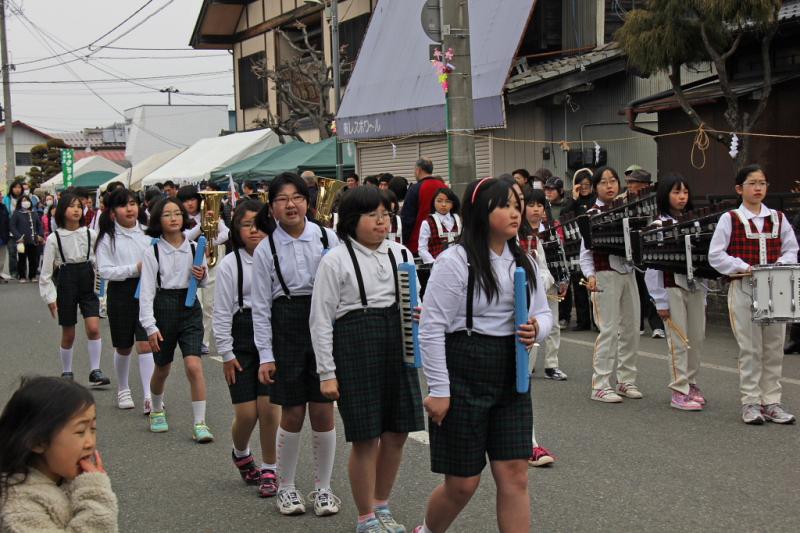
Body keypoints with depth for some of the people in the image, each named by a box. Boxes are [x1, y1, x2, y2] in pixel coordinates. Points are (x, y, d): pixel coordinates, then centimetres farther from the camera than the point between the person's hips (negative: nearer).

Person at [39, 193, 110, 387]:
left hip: (88, 283, 1)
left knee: (93, 328, -14)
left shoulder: (90, 234, -1)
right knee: (68, 335, 8)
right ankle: (66, 372, 25)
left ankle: (95, 371, -4)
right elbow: (46, 271, -2)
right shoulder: (54, 238, -5)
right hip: (66, 283, -1)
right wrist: (50, 298, -4)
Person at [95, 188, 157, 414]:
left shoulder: (147, 232, 4)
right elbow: (105, 270, -10)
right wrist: (135, 269, -19)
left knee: (146, 344, -8)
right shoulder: (108, 238, -3)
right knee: (123, 347, 13)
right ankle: (123, 390, 34)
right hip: (121, 293, -1)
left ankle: (149, 397, -10)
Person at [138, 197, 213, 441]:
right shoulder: (153, 252, -6)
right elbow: (146, 290, -7)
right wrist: (150, 326, -13)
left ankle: (199, 423, -9)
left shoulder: (194, 248, 1)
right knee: (162, 369, 14)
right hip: (163, 308, -1)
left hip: (190, 307, 1)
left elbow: (202, 283, 14)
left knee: (194, 366, -13)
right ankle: (157, 411, 41)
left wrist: (201, 277, -10)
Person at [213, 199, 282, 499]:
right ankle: (240, 453, 32)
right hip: (242, 338, -1)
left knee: (269, 407, -4)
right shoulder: (230, 264, -1)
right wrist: (227, 354, -2)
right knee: (246, 412, -1)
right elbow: (221, 312, 0)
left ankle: (269, 471, 13)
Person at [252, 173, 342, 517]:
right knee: (293, 414, 3)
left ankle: (323, 487, 19)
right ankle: (285, 487, 21)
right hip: (286, 327, -1)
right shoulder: (265, 250, 0)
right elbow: (261, 306, 1)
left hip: (325, 325, 1)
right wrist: (265, 355, -3)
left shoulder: (327, 238, 1)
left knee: (323, 411, 4)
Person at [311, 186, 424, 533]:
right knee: (365, 438, 1)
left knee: (397, 433, 10)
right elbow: (321, 319, -6)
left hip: (397, 345, 5)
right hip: (355, 346, -5)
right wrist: (327, 373, -9)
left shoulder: (400, 254, 8)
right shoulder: (336, 260, -6)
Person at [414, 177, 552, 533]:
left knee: (514, 476, 1)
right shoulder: (455, 261, -12)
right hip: (464, 379, -6)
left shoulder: (523, 263, 7)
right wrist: (438, 390, -13)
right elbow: (432, 329, -12)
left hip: (511, 378, 6)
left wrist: (537, 328, -9)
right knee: (462, 483, 4)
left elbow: (544, 312, 16)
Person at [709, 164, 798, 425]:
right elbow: (716, 256, -5)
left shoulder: (778, 218, 10)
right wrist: (743, 267, -15)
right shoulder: (730, 219, -1)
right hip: (743, 289, -3)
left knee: (774, 348, 6)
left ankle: (771, 401, 13)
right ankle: (750, 403, 7)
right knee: (750, 349, -1)